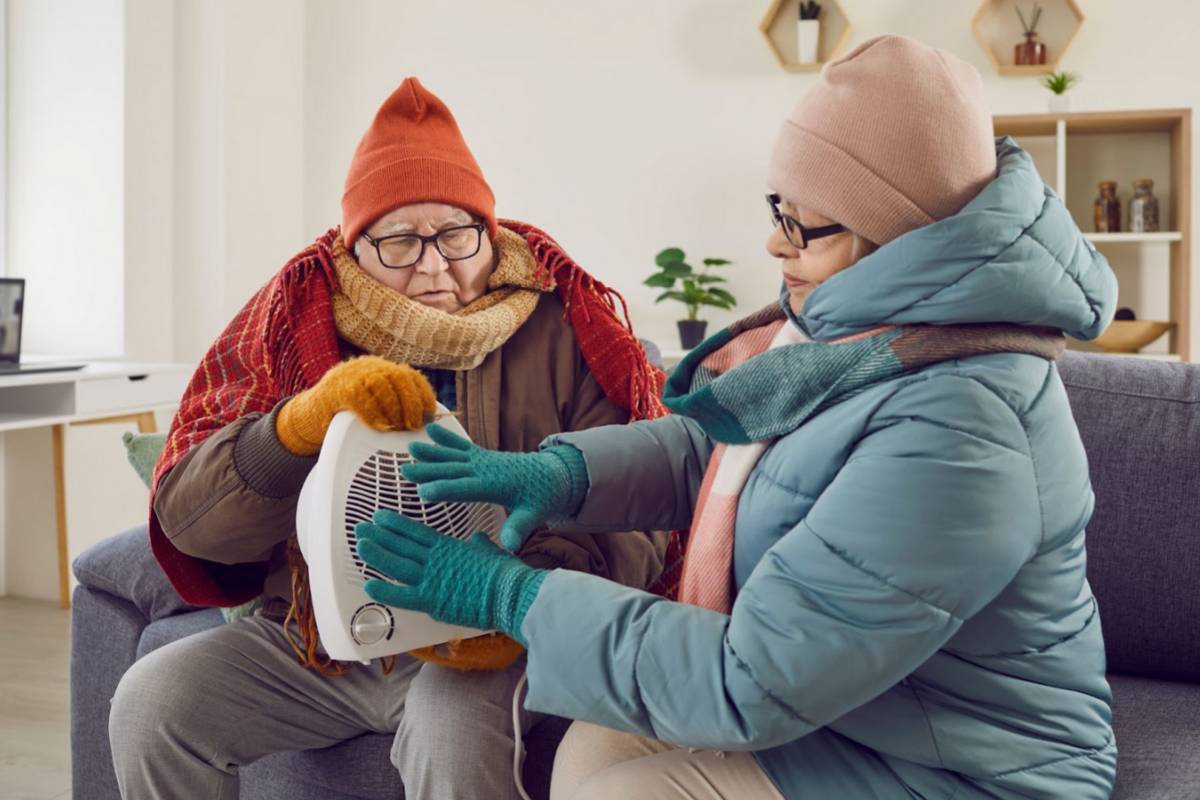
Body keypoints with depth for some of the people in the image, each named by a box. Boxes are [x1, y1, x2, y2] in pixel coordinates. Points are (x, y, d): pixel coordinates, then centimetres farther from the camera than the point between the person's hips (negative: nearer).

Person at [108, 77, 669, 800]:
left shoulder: (561, 332, -2)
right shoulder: (297, 323, 1)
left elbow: (629, 517, -8)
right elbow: (186, 517, -7)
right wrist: (306, 422, -26)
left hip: (477, 652, -3)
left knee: (457, 738, -33)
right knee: (148, 702, -15)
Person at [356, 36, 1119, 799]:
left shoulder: (951, 435, -33)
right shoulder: (866, 325, -4)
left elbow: (751, 686, -30)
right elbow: (709, 447, 8)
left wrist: (514, 596, -23)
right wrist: (563, 471, -10)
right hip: (839, 695, 8)